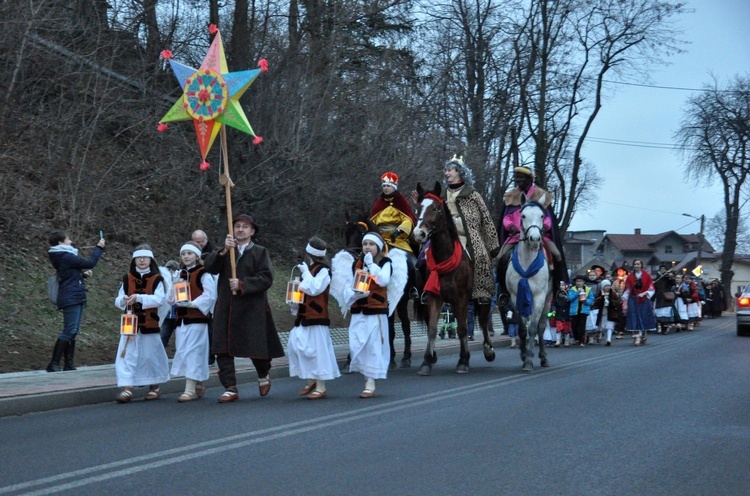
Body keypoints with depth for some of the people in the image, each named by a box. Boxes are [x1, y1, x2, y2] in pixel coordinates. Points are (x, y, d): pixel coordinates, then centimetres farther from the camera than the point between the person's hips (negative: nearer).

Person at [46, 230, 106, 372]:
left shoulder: (64, 257, 17)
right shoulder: (67, 257, -13)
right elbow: (90, 263, -12)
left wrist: (83, 273, 10)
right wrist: (99, 248, -2)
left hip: (76, 299, 10)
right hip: (71, 299, -10)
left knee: (72, 332, 9)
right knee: (69, 331, -13)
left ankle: (69, 365, 11)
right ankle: (54, 364, -14)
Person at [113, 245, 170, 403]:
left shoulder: (157, 279, -1)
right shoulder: (127, 279, 7)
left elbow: (159, 299, -15)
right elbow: (118, 301, 6)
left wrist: (139, 298, -26)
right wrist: (123, 300, -18)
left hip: (149, 323, -2)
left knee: (151, 354, 7)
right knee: (127, 354, -7)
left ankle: (155, 386, 24)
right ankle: (127, 388, -10)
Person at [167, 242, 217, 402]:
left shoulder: (204, 274, -6)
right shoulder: (181, 274, 16)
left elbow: (210, 295, -16)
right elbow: (171, 297, 16)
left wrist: (192, 303, -22)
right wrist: (173, 298, -6)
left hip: (197, 319, -8)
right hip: (181, 319, 8)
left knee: (192, 352, -10)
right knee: (182, 351, 9)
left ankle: (191, 389, -10)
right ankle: (198, 386, 22)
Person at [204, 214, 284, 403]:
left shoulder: (260, 252, 3)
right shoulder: (225, 251, 12)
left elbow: (266, 278, -8)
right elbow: (210, 266, -5)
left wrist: (242, 284, -16)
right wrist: (223, 251, -19)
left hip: (252, 309, -3)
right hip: (226, 308, 3)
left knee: (256, 346, 1)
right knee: (222, 348, -2)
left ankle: (264, 375, 31)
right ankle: (230, 388, 4)